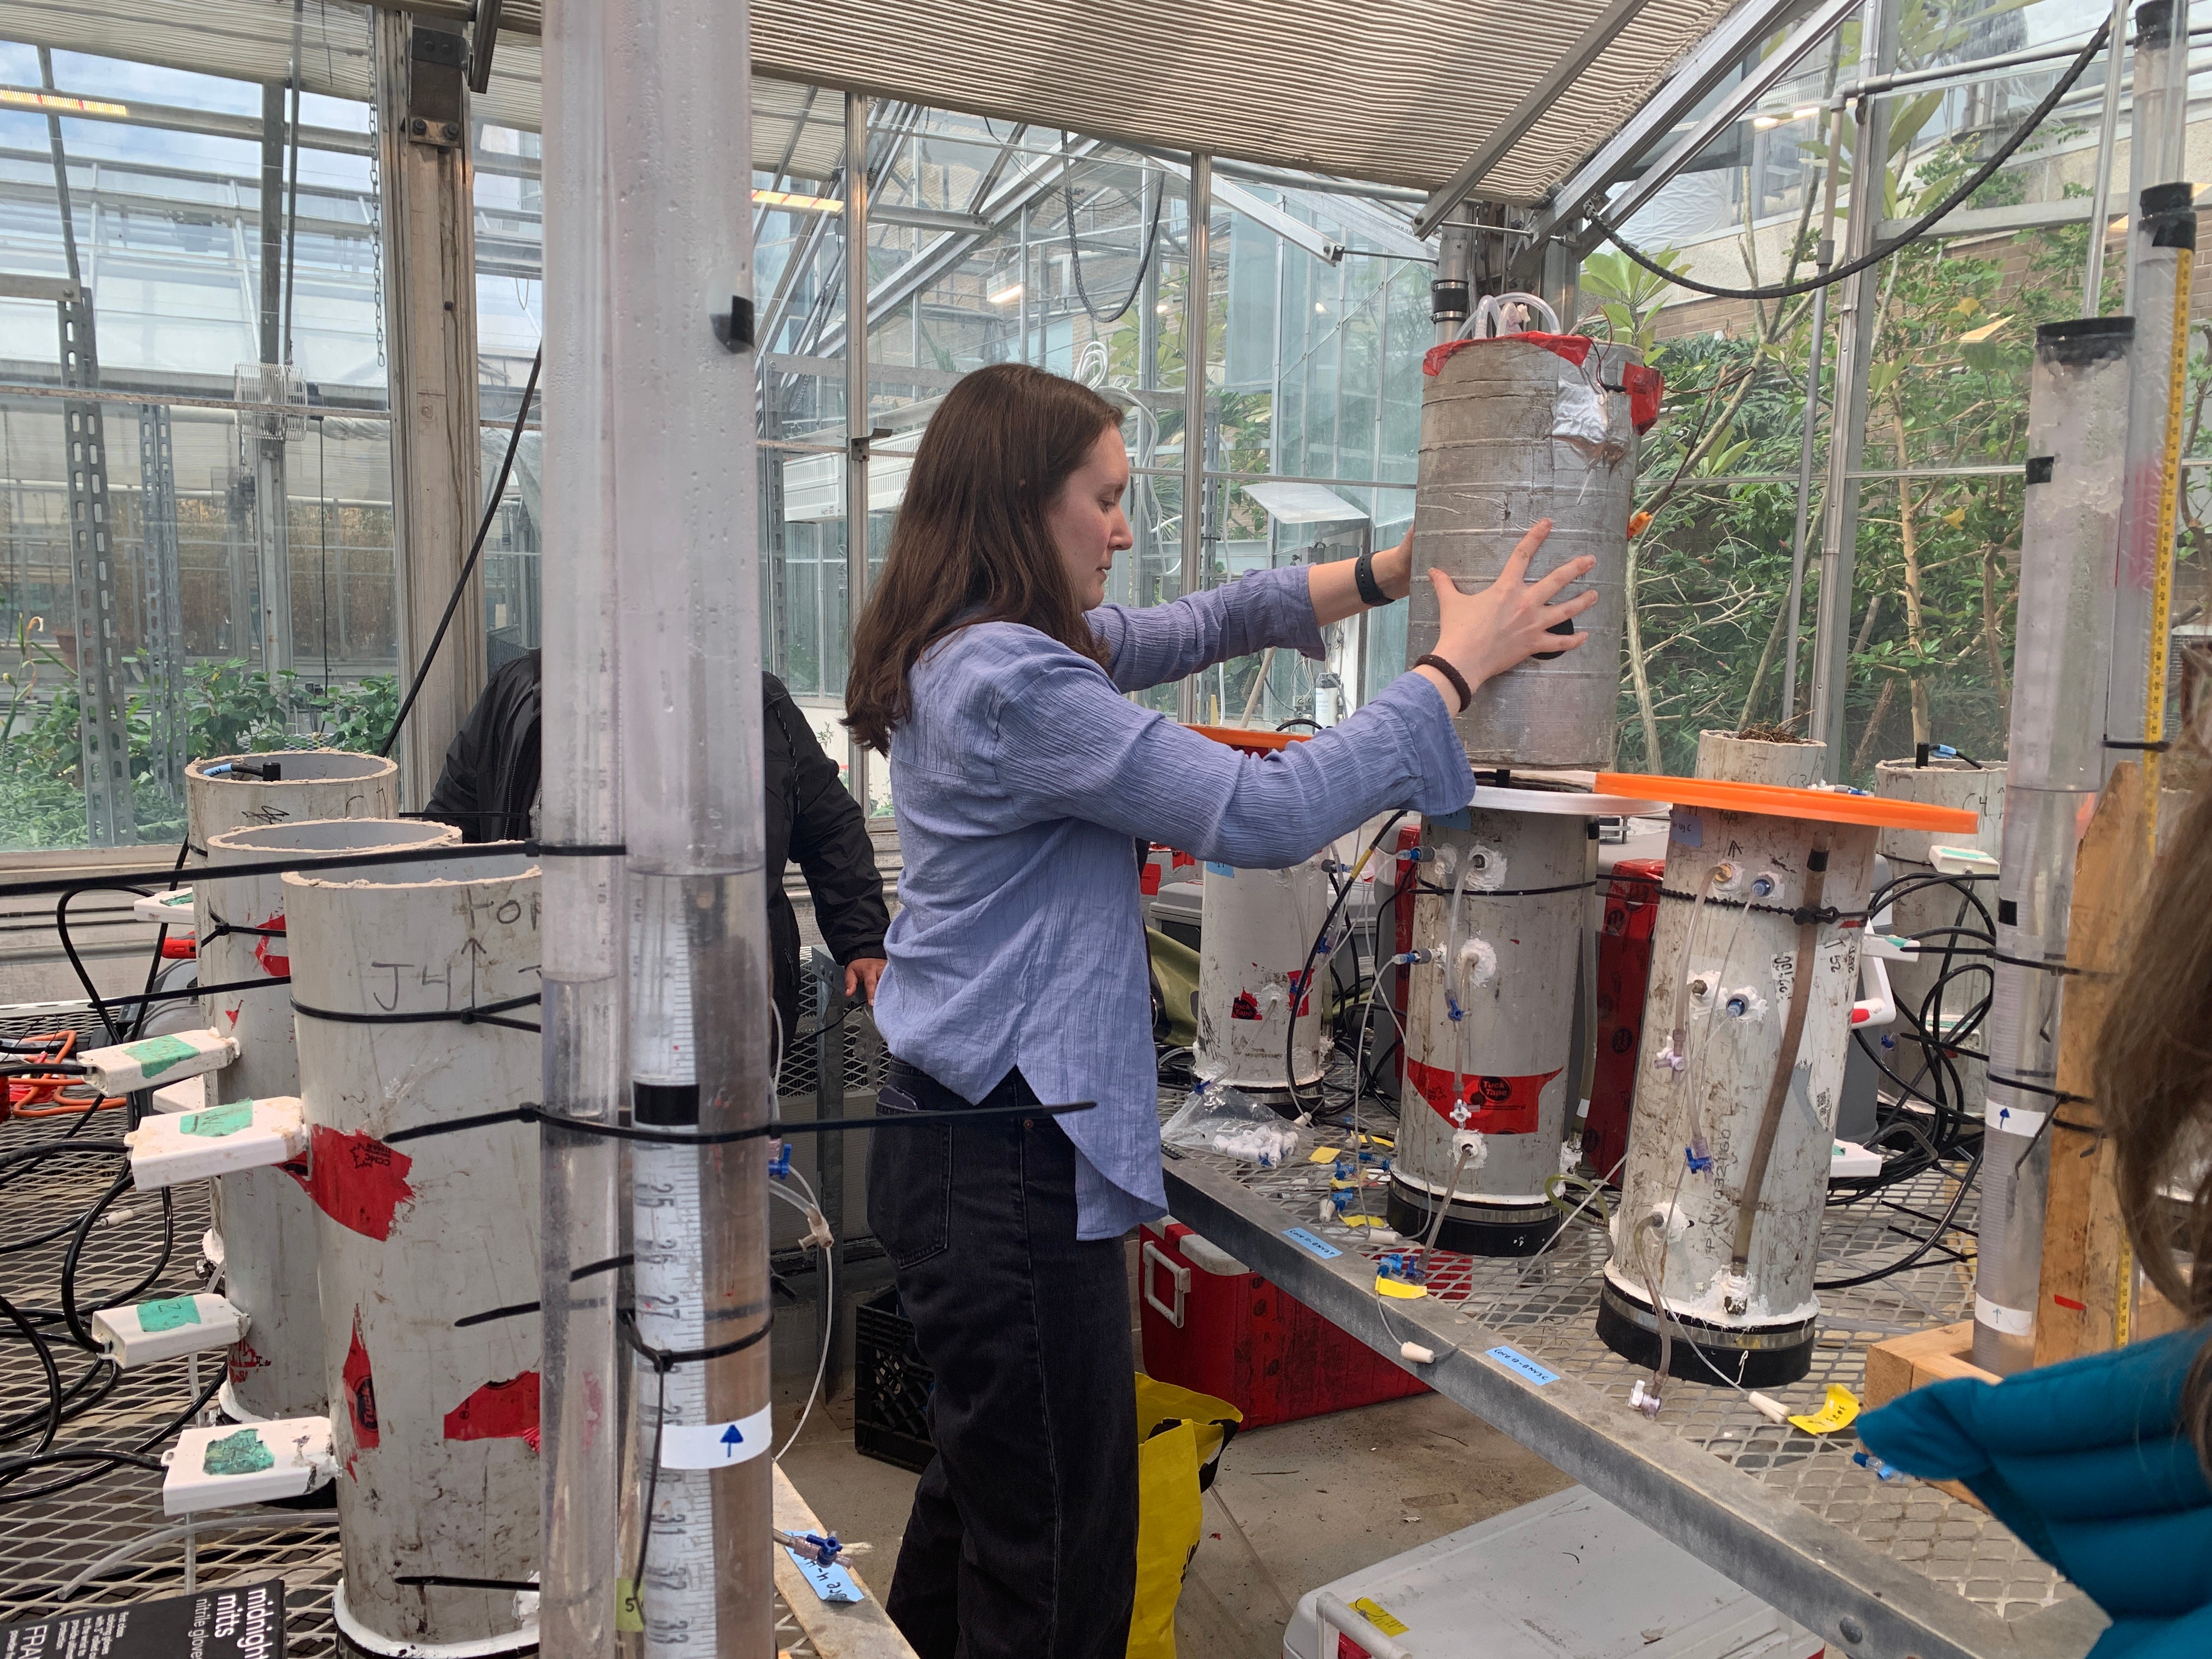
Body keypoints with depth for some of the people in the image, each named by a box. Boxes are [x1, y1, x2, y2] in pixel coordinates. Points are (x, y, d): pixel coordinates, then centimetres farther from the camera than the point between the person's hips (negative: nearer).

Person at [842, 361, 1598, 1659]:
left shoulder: (978, 648, 9)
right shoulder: (1013, 684, -22)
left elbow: (1182, 630, 18)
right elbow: (1264, 813, -24)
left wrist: (1384, 574, 11)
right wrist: (1459, 665, -13)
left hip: (961, 1130, 10)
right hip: (1010, 1160, -10)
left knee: (984, 1489, 25)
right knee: (1059, 1551, 6)